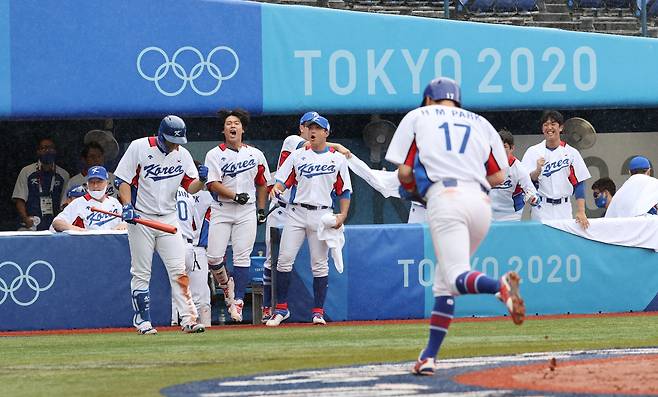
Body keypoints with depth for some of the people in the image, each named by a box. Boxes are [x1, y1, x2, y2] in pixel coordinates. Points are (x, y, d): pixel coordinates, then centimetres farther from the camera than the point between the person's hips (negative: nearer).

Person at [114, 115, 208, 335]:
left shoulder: (182, 154, 3)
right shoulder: (139, 147, -8)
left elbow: (191, 187, 5)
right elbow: (123, 179, -5)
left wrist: (201, 179, -17)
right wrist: (127, 206, -18)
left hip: (168, 218, 3)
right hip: (140, 218, -3)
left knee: (179, 271, -5)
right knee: (141, 273, 2)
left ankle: (188, 319, -7)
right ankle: (143, 321, 9)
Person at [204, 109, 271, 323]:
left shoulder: (255, 154, 10)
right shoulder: (215, 155, 1)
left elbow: (262, 183, 18)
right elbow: (213, 184, -8)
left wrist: (261, 209, 12)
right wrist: (235, 196, -20)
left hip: (247, 211, 1)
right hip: (221, 210, -1)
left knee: (242, 257, -7)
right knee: (214, 257, -10)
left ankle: (238, 302, -1)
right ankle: (224, 283, 21)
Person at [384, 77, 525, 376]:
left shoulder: (417, 117, 16)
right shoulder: (480, 123, 24)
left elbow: (405, 173, 8)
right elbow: (498, 175, 16)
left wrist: (412, 189, 29)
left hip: (444, 196, -5)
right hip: (481, 202, 5)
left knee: (458, 277, -18)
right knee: (444, 282, 15)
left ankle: (500, 285, -50)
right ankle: (429, 357, 8)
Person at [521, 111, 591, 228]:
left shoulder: (571, 153, 3)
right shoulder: (533, 152, 2)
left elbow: (579, 184, 2)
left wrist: (581, 212, -7)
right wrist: (538, 170, -26)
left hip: (564, 210, 1)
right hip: (541, 210, -1)